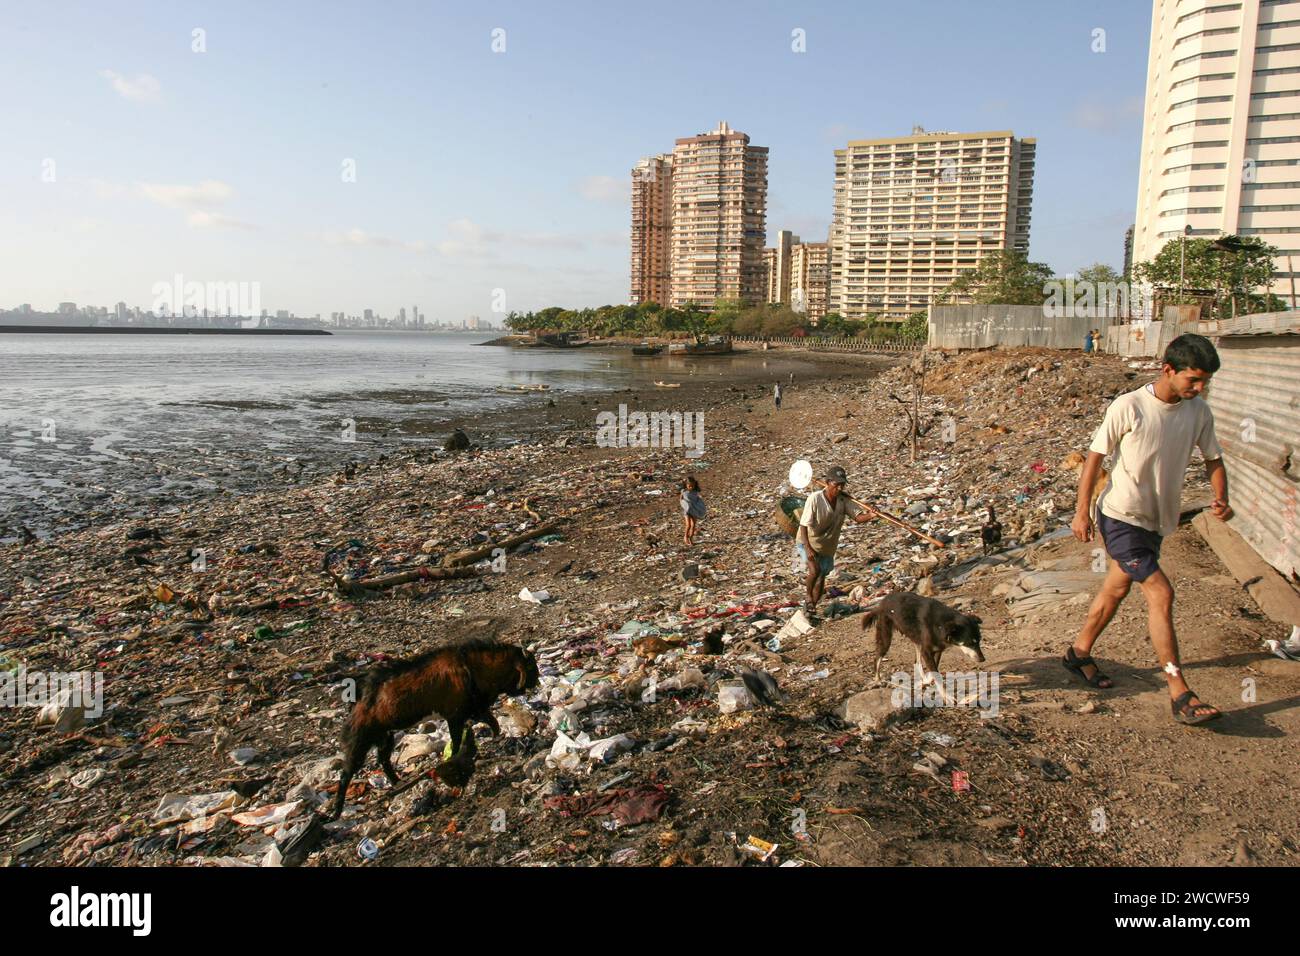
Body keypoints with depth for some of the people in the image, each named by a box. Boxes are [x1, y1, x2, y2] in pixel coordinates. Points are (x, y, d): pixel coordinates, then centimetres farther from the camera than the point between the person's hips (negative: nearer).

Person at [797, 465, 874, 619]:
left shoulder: (844, 500, -14)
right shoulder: (815, 498, -26)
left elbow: (859, 517, -21)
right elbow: (803, 525, -25)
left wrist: (871, 515, -42)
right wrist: (808, 548, -33)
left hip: (827, 547, 5)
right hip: (809, 543, -5)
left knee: (821, 579, 11)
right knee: (815, 570, -27)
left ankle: (810, 609, 30)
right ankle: (808, 598, 0)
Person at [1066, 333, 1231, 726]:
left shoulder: (1198, 412, -1)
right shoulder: (1128, 407, -17)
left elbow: (1213, 459, 10)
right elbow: (1095, 456, -10)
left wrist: (1220, 499, -9)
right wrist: (1081, 512, -10)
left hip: (1157, 522, 7)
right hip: (1120, 517, -7)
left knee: (1117, 589, 18)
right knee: (1161, 593, -14)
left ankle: (1080, 652, 38)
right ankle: (1180, 696, -10)